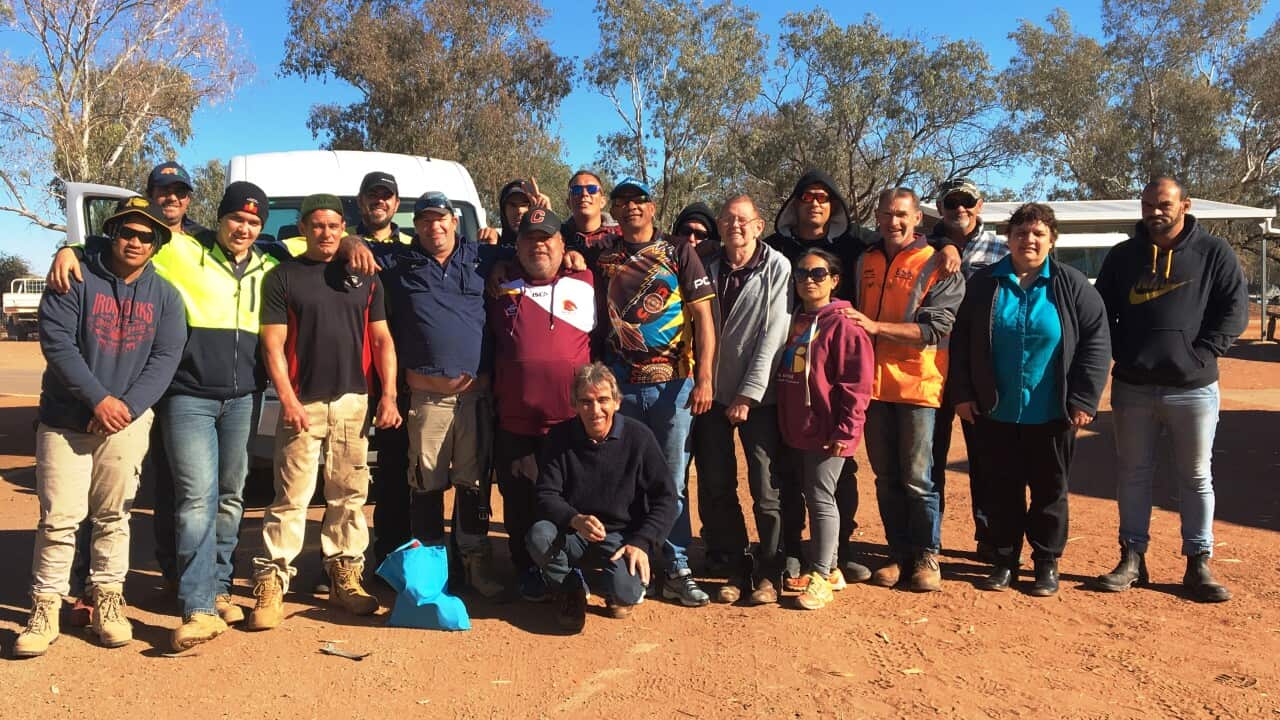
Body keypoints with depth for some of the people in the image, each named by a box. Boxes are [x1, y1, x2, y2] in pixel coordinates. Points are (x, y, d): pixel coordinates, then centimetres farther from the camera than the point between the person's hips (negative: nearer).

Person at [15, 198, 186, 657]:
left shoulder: (164, 295, 6)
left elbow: (166, 357, -1)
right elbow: (56, 342, -10)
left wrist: (128, 405, -14)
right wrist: (98, 399, -18)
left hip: (129, 420, 2)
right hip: (65, 419, -2)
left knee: (114, 515, 9)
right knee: (59, 517, -2)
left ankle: (108, 597, 20)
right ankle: (46, 605, 10)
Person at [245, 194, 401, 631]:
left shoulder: (365, 278, 12)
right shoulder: (283, 277, 4)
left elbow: (382, 340, 11)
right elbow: (273, 344, -1)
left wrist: (389, 394, 1)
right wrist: (288, 399, -12)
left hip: (354, 402, 3)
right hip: (302, 403, -3)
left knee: (350, 494, 8)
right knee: (291, 497, -5)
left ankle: (345, 575, 18)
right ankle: (270, 582, 2)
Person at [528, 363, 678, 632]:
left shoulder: (639, 436, -7)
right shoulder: (561, 437, -3)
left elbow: (665, 498, -5)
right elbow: (546, 496, -7)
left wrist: (641, 543, -17)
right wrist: (576, 519, -28)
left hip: (621, 537, -2)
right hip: (572, 536, 2)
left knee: (624, 593, -29)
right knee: (539, 535, -30)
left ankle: (628, 585, 11)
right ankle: (571, 588, 1)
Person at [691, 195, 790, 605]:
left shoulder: (777, 268, -4)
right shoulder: (707, 266, 6)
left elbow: (773, 335, -9)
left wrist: (748, 394, -12)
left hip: (758, 395, -3)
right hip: (713, 392, 3)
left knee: (766, 487, 0)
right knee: (716, 486, 5)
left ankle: (769, 571, 15)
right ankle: (736, 566, 19)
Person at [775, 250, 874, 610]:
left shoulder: (843, 323, -11)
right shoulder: (794, 320, 13)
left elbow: (857, 384, -16)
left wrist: (845, 430, -18)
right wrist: (783, 423, 16)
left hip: (827, 430, -8)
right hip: (797, 429, 8)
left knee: (820, 497, -4)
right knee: (812, 496, 14)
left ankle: (820, 578, 7)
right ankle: (830, 568, 27)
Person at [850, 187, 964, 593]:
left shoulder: (937, 266, -3)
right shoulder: (864, 262, 14)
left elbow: (936, 328, -14)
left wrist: (876, 326, -21)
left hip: (917, 384, -5)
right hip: (873, 383, 5)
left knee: (917, 479, 0)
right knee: (886, 477, 11)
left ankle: (927, 557, 14)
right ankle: (899, 554, 22)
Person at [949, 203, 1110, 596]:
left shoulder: (1072, 285, -3)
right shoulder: (983, 283, 1)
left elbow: (1096, 341, -4)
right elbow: (960, 340, 5)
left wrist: (1084, 400, -9)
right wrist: (961, 393, -1)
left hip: (1051, 414, -1)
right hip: (994, 412, 1)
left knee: (1049, 490, 11)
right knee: (1001, 490, 10)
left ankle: (1047, 563, 26)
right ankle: (1004, 560, 25)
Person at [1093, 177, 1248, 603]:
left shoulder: (1213, 253, 1)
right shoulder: (1122, 256, 7)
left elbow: (1235, 309, -1)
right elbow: (1102, 312, 10)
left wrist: (1201, 354, -11)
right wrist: (1121, 354, -3)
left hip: (1194, 388, -2)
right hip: (1133, 387, 2)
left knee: (1196, 478, 7)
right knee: (1132, 474, 8)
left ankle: (1198, 565, 17)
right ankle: (1132, 559, 19)